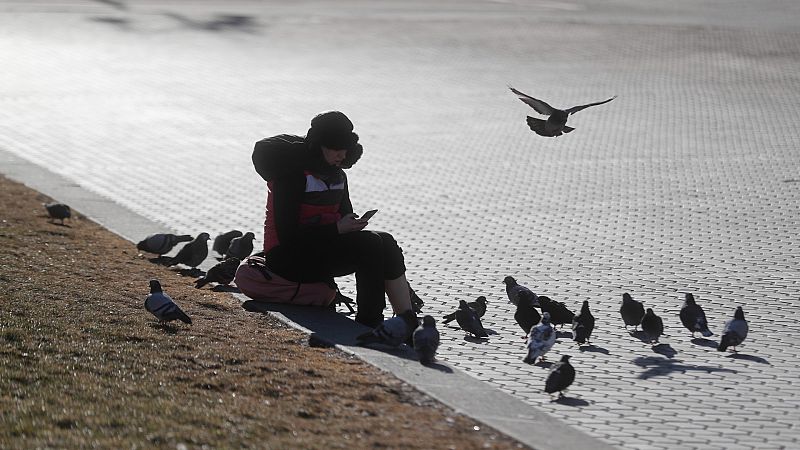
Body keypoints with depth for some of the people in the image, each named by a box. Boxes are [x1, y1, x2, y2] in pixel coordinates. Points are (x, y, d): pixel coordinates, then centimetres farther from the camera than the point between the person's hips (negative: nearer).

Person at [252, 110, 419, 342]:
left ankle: (408, 321, -25)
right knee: (370, 244, -25)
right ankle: (369, 325, -25)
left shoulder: (337, 175, 11)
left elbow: (344, 214, 22)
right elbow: (287, 234, -20)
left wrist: (352, 224, -4)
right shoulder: (291, 174, -15)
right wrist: (337, 228, -24)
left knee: (386, 242, -16)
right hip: (287, 258, -8)